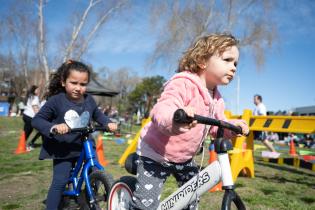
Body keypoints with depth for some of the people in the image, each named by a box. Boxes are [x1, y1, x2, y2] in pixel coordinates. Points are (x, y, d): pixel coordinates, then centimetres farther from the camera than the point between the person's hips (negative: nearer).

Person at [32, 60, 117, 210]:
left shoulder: (89, 100, -4)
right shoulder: (56, 101, -17)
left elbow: (98, 115, 16)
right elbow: (36, 120, -13)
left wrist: (108, 123, -4)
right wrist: (53, 127, -32)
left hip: (85, 146, 5)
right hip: (63, 150, -4)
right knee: (59, 183, -7)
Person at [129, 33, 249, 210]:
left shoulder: (216, 98, 2)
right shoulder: (183, 83, -27)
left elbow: (216, 125, 11)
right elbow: (160, 110, -43)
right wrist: (174, 120, -66)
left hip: (184, 157, 8)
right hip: (156, 153, -8)